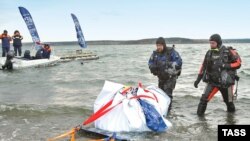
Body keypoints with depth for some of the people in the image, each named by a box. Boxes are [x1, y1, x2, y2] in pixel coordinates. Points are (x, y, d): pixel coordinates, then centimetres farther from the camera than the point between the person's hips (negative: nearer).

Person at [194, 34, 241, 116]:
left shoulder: (229, 52, -11)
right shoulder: (209, 53, 0)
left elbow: (238, 63, -9)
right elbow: (203, 67, 7)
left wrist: (225, 65, -23)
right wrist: (198, 79, 3)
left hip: (226, 82, -2)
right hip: (212, 81, 2)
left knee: (229, 102, 15)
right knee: (204, 99, -15)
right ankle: (199, 116, -4)